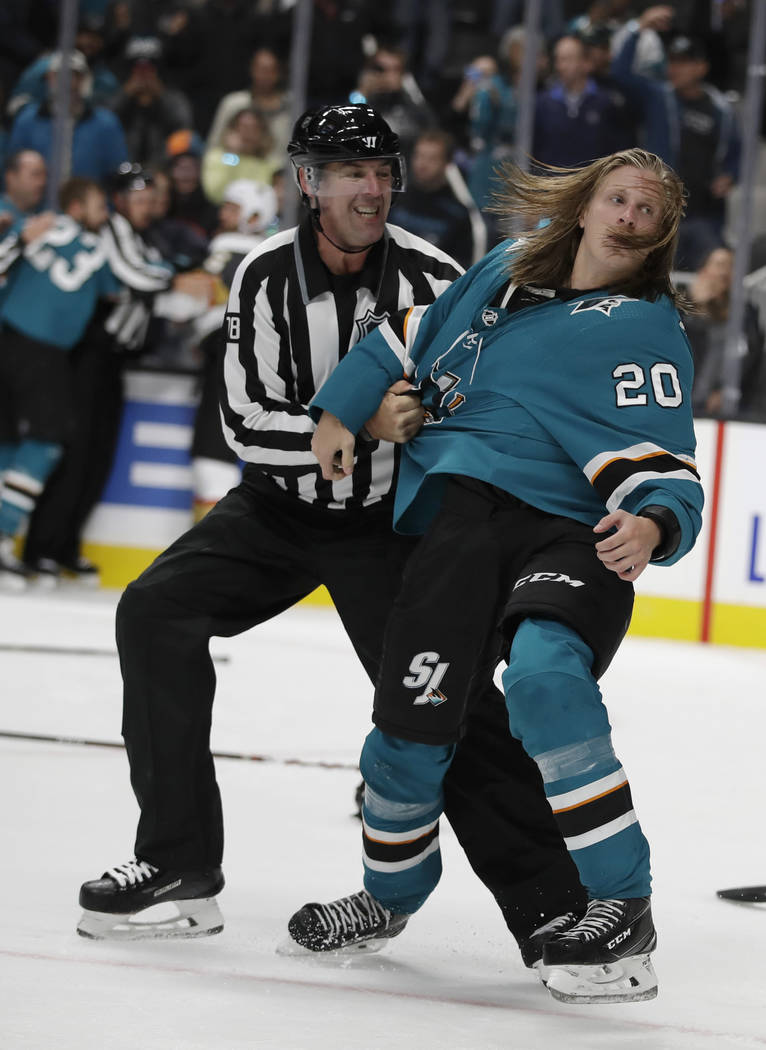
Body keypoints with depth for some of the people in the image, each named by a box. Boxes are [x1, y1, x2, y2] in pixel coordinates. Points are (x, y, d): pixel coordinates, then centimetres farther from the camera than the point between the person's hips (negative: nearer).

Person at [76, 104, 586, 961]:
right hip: (279, 506, 3)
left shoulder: (430, 278, -16)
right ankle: (179, 863, -4)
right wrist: (360, 424, -32)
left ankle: (551, 907, -13)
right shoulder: (267, 277, -11)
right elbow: (246, 424, -17)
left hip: (391, 519, -3)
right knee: (156, 613, -12)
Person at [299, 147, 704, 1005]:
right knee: (411, 721, -4)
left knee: (544, 674, -34)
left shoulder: (645, 330, 1)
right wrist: (341, 409, 25)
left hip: (571, 536, -4)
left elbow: (660, 461, -8)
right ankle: (390, 897, 27)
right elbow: (415, 336, 32)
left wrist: (653, 523, -29)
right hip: (463, 522, 4)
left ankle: (621, 908, -28)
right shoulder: (507, 270, 17)